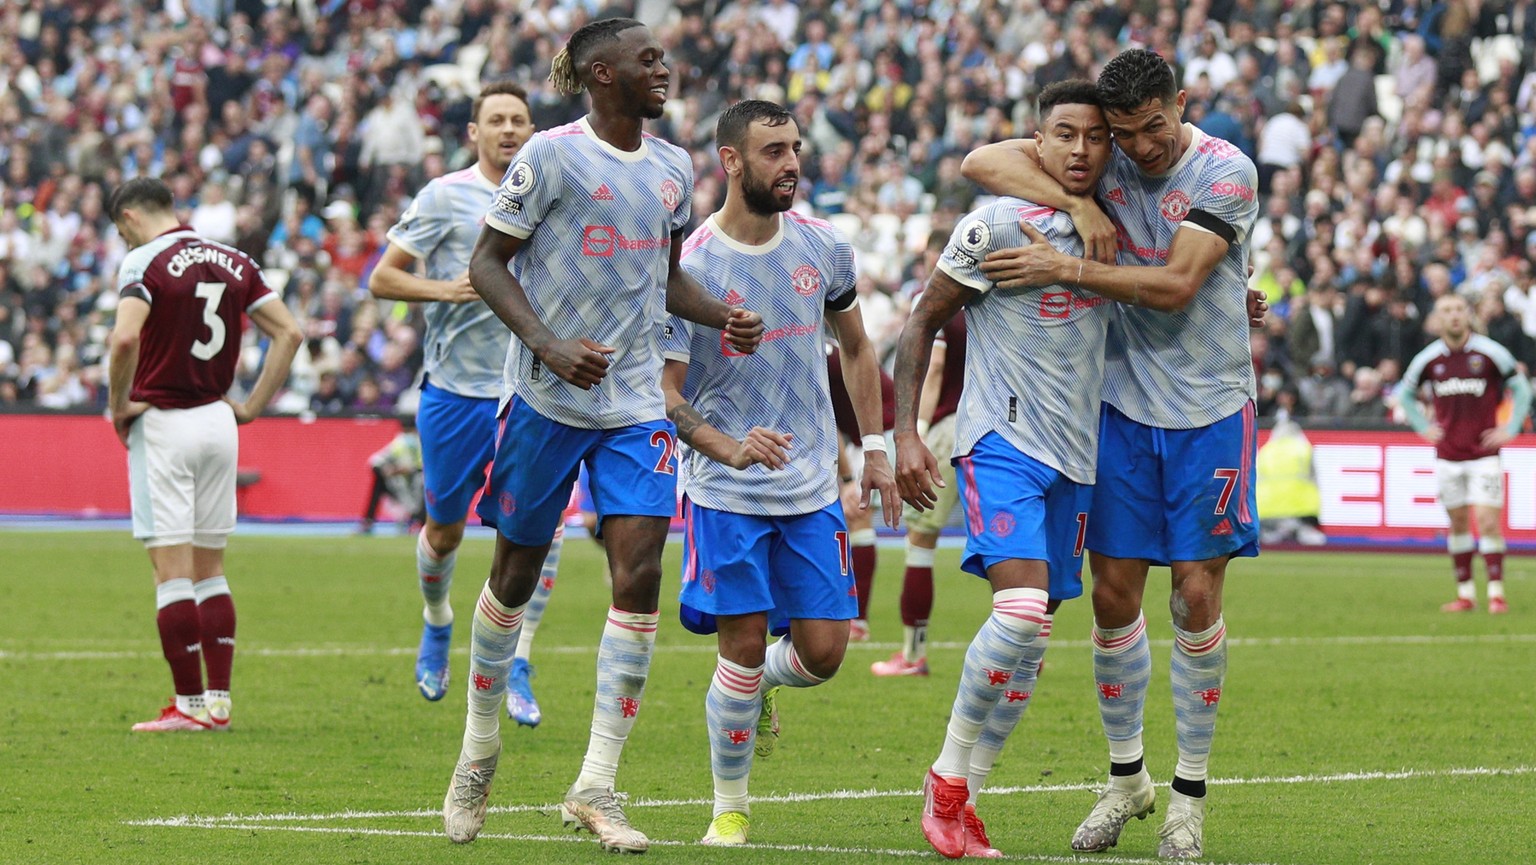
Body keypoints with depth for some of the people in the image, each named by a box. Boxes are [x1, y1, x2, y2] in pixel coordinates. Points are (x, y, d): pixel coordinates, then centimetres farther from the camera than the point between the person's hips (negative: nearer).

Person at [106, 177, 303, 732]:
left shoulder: (144, 261, -10)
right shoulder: (233, 262, 9)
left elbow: (125, 337, -26)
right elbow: (289, 333, 5)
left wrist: (118, 404, -11)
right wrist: (253, 406, 8)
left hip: (162, 424, -6)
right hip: (218, 422, 6)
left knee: (172, 572, -3)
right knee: (209, 570, 13)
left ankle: (190, 706, -4)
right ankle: (219, 702, 11)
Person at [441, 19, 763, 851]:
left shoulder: (674, 168, 9)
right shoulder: (552, 156, -9)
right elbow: (487, 262, -8)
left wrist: (724, 317, 3)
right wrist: (550, 345, -21)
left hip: (636, 405, 4)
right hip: (545, 398, -4)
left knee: (639, 574, -10)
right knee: (516, 571, 7)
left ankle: (595, 786, -8)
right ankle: (479, 750, 28)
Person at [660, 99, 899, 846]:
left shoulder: (824, 249, 1)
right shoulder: (691, 265, -13)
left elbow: (856, 348, 17)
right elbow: (665, 391, -11)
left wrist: (874, 448, 13)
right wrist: (729, 449, -27)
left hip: (812, 487, 4)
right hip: (726, 494, -4)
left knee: (822, 651, -1)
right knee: (743, 646, -6)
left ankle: (759, 684, 35)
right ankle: (729, 807, 10)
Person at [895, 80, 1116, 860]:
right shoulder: (997, 225, -8)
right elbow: (923, 321, -2)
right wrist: (905, 433, -7)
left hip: (1075, 457, 6)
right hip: (1002, 442, -6)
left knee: (1032, 635, 3)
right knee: (1022, 607, -22)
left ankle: (962, 799, 11)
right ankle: (947, 778, -7)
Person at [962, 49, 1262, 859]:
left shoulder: (1227, 172, -12)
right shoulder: (1099, 158, -1)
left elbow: (1176, 284, -20)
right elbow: (984, 161, -8)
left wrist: (1065, 269, -22)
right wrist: (1078, 206, -20)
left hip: (1209, 411, -3)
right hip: (1122, 405, 3)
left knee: (1197, 595, -4)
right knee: (1113, 594, 3)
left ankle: (1190, 792, 9)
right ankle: (1125, 778, 19)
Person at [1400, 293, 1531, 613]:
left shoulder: (1491, 353, -7)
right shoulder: (1428, 359, 2)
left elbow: (1521, 389, 4)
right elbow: (1405, 393, 19)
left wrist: (1510, 429, -2)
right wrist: (1424, 428, 10)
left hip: (1484, 452, -3)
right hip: (1448, 453, 3)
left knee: (1488, 520, -11)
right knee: (1458, 523, 6)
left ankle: (1496, 592, -9)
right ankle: (1465, 593, 13)